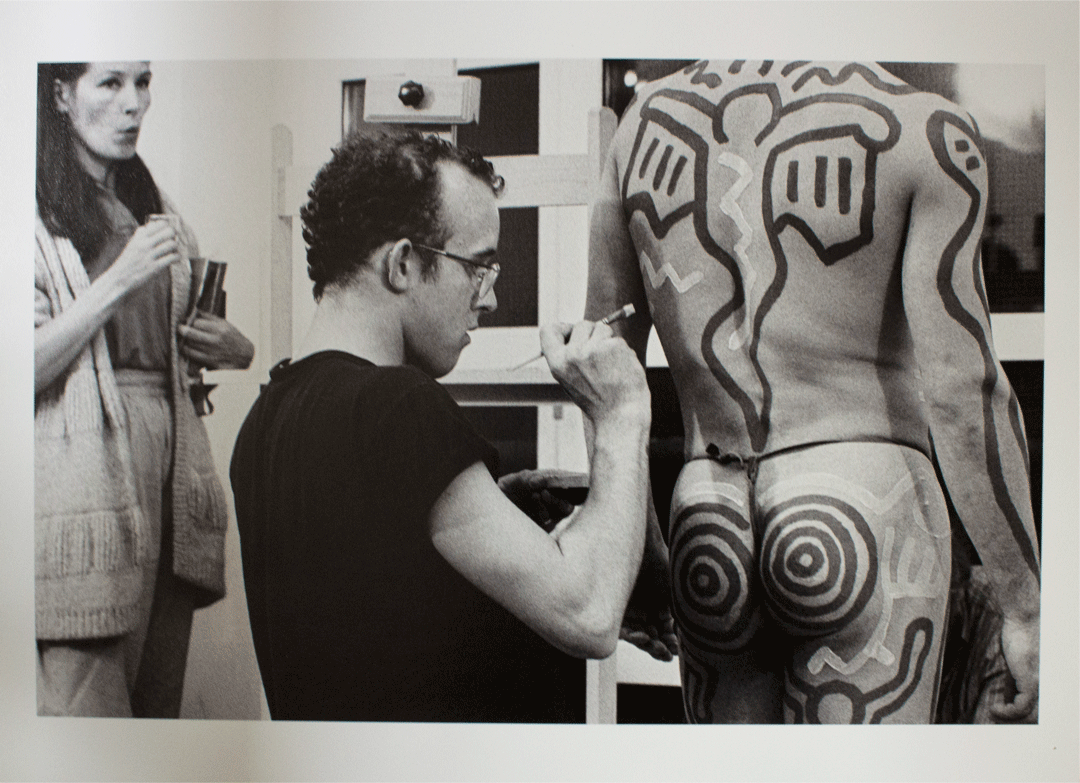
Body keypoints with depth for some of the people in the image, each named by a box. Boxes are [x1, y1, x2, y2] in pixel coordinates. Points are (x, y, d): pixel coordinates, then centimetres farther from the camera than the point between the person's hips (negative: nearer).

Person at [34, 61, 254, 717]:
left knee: (161, 700, 10)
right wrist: (119, 281, -15)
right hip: (84, 464, -6)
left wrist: (231, 349, 7)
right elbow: (28, 369, -10)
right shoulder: (36, 216, -4)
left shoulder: (155, 213, 18)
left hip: (171, 460, 7)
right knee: (86, 704, -5)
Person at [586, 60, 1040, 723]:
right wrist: (1025, 605, -3)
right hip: (861, 504, -4)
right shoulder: (926, 129, -5)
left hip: (704, 525, 5)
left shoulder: (650, 117, 8)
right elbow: (962, 385, -12)